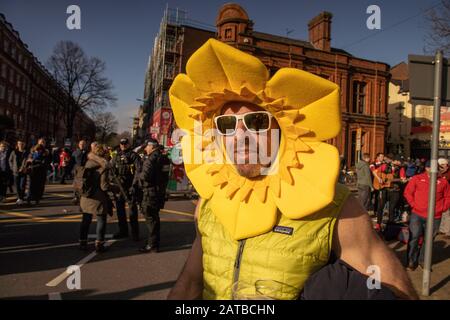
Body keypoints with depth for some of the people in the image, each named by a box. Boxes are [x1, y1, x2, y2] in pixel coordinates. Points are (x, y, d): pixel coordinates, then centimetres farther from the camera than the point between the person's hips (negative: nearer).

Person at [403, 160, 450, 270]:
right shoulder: (417, 178, 0)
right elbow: (407, 192, 3)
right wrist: (414, 204, -4)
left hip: (435, 217, 2)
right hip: (417, 215, -2)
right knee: (414, 238, 1)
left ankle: (423, 260, 27)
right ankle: (411, 261, 15)